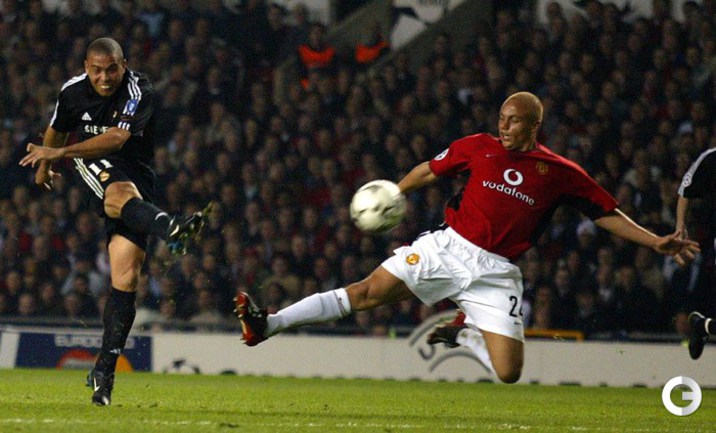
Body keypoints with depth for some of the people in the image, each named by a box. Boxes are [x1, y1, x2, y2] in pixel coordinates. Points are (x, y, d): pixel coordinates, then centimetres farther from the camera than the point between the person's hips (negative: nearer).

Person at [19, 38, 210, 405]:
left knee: (126, 277, -10)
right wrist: (44, 165, 38)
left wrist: (61, 152, -36)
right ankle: (170, 230, -72)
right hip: (94, 168, 1)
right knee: (123, 195, -38)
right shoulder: (73, 92, -1)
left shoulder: (139, 93, -15)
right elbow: (57, 129, 22)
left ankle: (104, 371, -4)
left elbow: (117, 139, -29)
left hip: (135, 174, -1)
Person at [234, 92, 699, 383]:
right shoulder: (479, 147, 4)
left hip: (495, 271, 0)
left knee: (508, 373, -11)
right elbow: (430, 170, 16)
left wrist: (656, 241, -2)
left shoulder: (562, 173, 0)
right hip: (447, 248, 0)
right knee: (368, 292, -15)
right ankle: (269, 324, -16)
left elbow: (607, 214, 5)